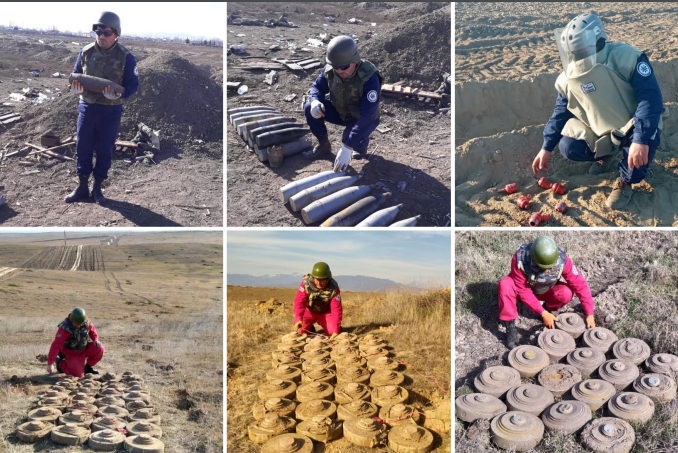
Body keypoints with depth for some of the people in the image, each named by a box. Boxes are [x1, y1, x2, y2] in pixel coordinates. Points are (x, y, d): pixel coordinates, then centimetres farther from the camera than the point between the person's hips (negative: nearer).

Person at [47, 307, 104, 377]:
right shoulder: (65, 328, -30)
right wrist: (49, 364, -32)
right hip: (71, 353, -5)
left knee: (99, 349, -20)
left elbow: (92, 330, 8)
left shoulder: (86, 322, -14)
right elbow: (56, 345, -31)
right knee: (78, 374, -17)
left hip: (84, 349, 5)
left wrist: (96, 340, -14)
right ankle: (60, 362, 11)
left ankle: (88, 367, 7)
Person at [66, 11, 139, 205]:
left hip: (110, 111, -3)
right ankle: (82, 186, 21)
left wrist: (118, 94, -27)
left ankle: (97, 187, 21)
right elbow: (75, 75, 11)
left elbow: (133, 84, -7)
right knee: (83, 148, 7)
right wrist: (75, 87, -13)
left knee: (104, 150, 6)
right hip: (87, 108, 3)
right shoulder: (86, 52, 0)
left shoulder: (125, 56, -9)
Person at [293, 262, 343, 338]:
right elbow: (299, 302, -33)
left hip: (325, 312, 0)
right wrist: (298, 321, -49)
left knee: (334, 331, -18)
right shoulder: (306, 283, -27)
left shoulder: (334, 288, -28)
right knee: (298, 330, -18)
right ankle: (310, 329, 17)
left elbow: (336, 309, -29)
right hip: (309, 311, 0)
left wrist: (335, 330, -36)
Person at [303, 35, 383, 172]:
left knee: (350, 138, -35)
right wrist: (315, 101, -29)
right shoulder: (330, 69, -19)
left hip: (363, 118, -5)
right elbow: (318, 86, -1)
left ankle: (361, 144, 4)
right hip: (340, 112, 5)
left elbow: (367, 116, -40)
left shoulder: (369, 78, -36)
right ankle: (323, 146, 4)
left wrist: (347, 147, -46)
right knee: (309, 108, -17)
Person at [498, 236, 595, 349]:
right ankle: (510, 328, -23)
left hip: (546, 292, 2)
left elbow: (580, 285, -23)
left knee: (566, 293, -29)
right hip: (523, 287, -2)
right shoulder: (520, 258, -36)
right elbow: (523, 290, -27)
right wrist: (542, 313, -30)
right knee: (505, 285, -35)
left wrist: (589, 314, -25)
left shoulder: (562, 260, -31)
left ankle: (548, 309, 2)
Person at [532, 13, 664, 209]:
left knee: (645, 139, -38)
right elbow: (561, 112, 4)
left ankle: (625, 181, -8)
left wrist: (641, 139, -42)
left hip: (633, 125, -5)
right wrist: (546, 148, 1)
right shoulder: (568, 77, -9)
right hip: (600, 130, 5)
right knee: (569, 147, -18)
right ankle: (606, 152, 17)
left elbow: (651, 97, -31)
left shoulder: (626, 58, -25)